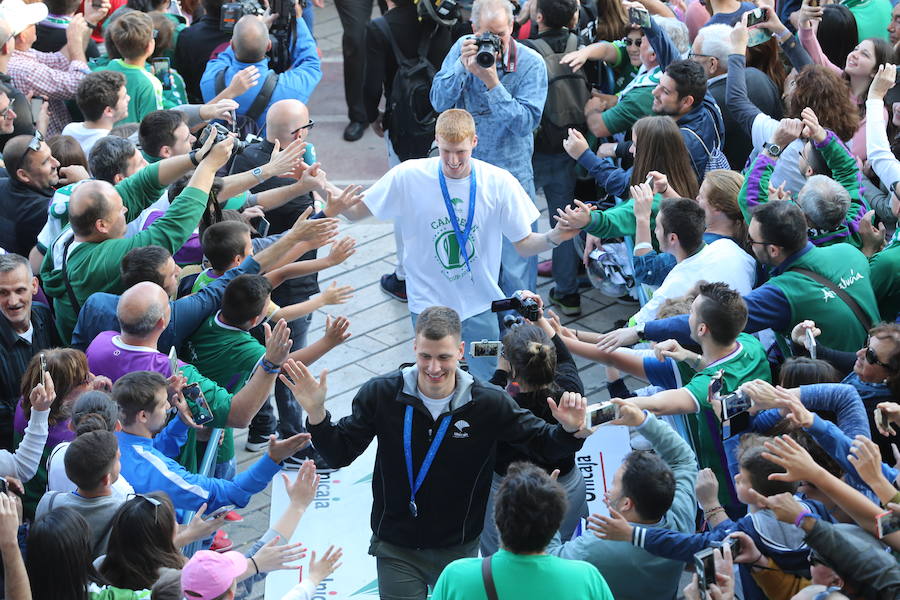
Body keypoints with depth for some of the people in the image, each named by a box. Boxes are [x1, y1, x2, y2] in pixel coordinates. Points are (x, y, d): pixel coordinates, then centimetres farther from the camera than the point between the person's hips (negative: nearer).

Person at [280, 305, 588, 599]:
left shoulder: (490, 403, -13)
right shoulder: (381, 393, -12)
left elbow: (542, 443, -3)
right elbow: (339, 453, -7)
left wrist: (568, 430, -25)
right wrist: (316, 412, -24)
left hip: (459, 550, 1)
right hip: (396, 550, -1)